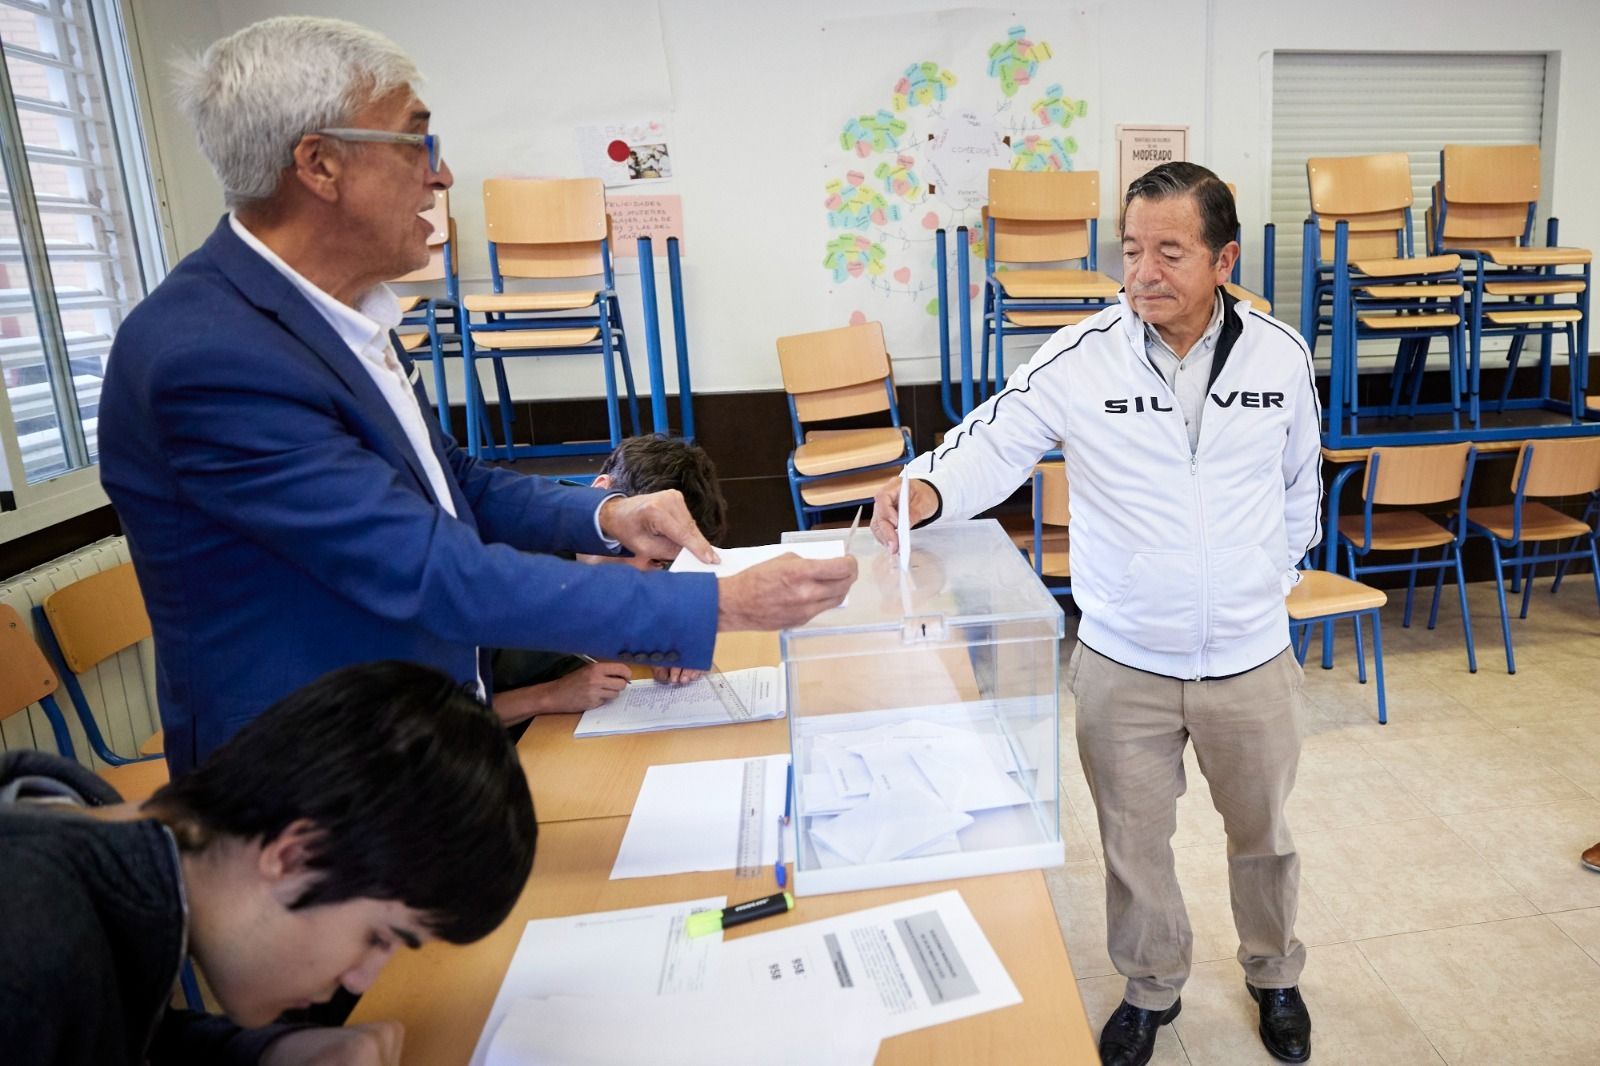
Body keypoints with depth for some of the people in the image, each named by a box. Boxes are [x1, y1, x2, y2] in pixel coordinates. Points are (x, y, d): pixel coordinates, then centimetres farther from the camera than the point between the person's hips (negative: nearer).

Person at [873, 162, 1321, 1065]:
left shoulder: (1280, 355, -6)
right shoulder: (1083, 357, -13)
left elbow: (1300, 485, 8)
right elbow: (995, 441, -19)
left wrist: (1271, 579, 9)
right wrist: (927, 489, -40)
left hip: (1252, 660, 2)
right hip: (1124, 664, -1)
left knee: (1261, 834, 24)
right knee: (1134, 842, 18)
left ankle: (1275, 975, 53)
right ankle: (1153, 989, 45)